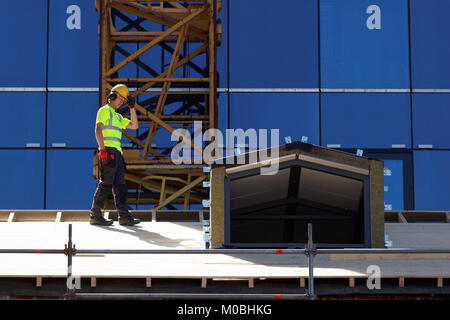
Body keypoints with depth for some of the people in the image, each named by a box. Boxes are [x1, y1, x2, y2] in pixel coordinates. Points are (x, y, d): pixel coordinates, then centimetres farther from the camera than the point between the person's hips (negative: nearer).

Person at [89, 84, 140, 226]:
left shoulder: (118, 116, 28)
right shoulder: (105, 110, 0)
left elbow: (134, 126, 26)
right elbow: (98, 129, -12)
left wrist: (132, 108, 19)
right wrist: (102, 149, -23)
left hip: (117, 153, 9)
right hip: (108, 151, -9)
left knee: (120, 185, 4)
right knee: (106, 183, -11)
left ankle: (124, 216, 1)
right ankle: (95, 215, -9)